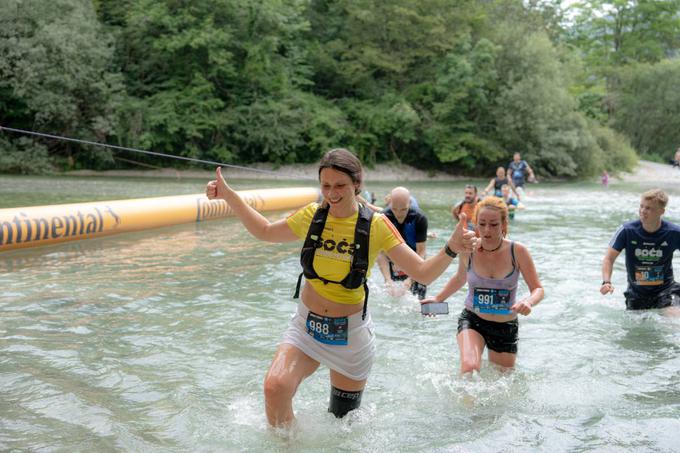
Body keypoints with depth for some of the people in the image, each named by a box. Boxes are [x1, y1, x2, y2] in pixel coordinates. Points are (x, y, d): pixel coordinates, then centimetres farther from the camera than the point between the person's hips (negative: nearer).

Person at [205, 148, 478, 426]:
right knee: (275, 387, -24)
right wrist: (228, 195, 9)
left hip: (351, 333, -1)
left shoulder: (376, 226, -12)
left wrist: (451, 249, -29)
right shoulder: (311, 216, -4)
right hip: (307, 325, 2)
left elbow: (422, 273, -11)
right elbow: (265, 231, 14)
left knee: (341, 424, 10)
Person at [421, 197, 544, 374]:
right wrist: (438, 298, 1)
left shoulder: (517, 252, -15)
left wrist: (529, 301, -29)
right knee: (469, 367, -30)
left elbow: (538, 289, -7)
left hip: (506, 327, 1)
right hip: (472, 320, -1)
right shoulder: (468, 250, -10)